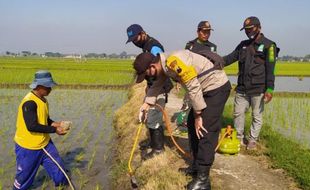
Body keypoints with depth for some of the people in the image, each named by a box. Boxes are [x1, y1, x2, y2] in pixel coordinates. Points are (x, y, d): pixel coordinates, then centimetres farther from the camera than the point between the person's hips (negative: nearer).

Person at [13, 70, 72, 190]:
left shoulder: (43, 100, 2)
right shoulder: (29, 102, -26)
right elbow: (32, 126, -31)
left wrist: (56, 124, -5)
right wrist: (54, 130, -25)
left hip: (45, 143, 8)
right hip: (27, 147, -8)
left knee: (57, 169, 13)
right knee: (24, 177, 12)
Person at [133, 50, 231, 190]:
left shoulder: (174, 62, -27)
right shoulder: (164, 64, 3)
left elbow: (193, 88, -25)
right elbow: (157, 85, 19)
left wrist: (198, 116, -17)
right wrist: (147, 104, 11)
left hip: (217, 86, -10)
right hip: (206, 89, 10)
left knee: (205, 130, -12)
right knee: (192, 124, 14)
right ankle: (197, 166, 26)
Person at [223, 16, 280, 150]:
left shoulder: (268, 45, -4)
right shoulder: (243, 45, 14)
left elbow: (270, 69, -10)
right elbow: (230, 57, 8)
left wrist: (269, 89, -17)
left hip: (258, 89, -5)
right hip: (242, 88, 5)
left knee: (257, 116, 6)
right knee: (238, 113, 9)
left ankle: (253, 140, 20)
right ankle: (239, 138, 25)